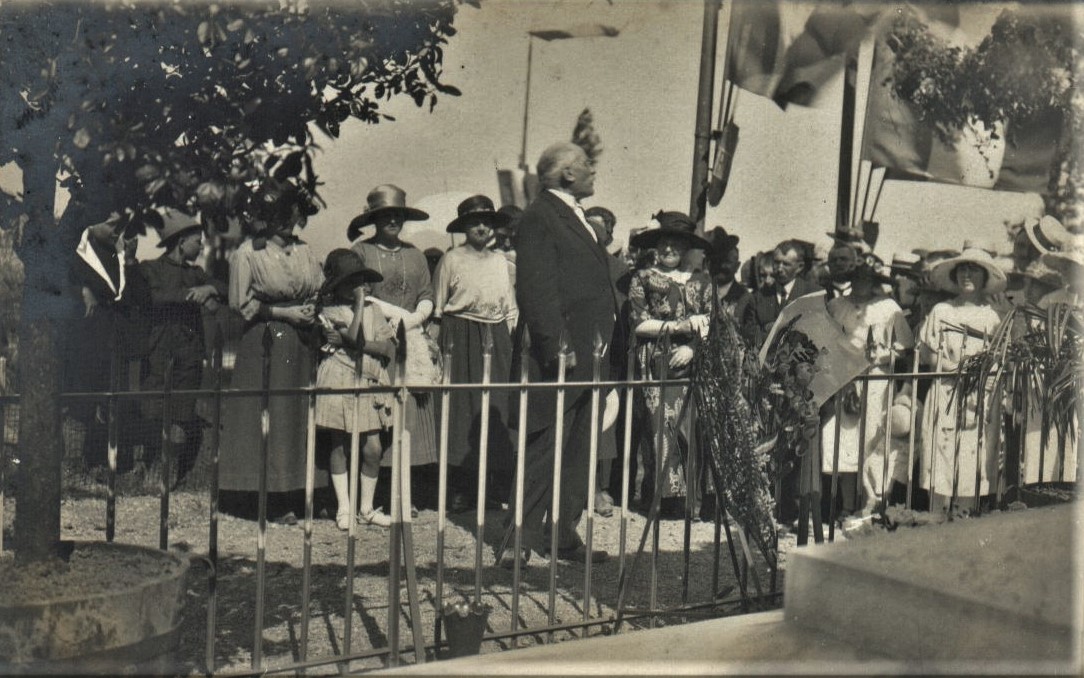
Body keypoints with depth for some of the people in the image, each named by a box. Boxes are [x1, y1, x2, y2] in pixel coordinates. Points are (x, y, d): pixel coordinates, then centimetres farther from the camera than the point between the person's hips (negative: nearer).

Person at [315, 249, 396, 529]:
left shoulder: (373, 309, 9)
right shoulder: (329, 311, -4)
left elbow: (390, 349, 1)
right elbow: (355, 338, -20)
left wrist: (362, 344, -12)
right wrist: (359, 302, -16)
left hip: (369, 383, 3)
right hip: (339, 382, -3)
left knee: (373, 448, -1)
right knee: (338, 445, 4)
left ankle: (366, 508, 12)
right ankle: (344, 508, 14)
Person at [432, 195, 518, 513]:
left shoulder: (500, 262, 15)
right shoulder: (452, 259, 3)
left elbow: (511, 308, 19)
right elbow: (437, 307, 4)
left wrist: (509, 339, 10)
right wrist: (446, 339, -3)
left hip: (497, 337, 4)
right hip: (462, 338, -4)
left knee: (498, 407, 1)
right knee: (463, 407, -6)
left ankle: (497, 484, 7)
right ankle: (460, 490, -2)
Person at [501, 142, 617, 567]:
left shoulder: (576, 217, 20)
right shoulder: (539, 217, -10)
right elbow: (536, 289, -18)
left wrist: (599, 349, 18)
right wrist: (558, 347, -24)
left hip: (587, 357, 10)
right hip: (558, 357, -10)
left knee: (578, 452, 13)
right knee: (546, 449, -6)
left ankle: (564, 536, 21)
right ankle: (518, 539, 1)